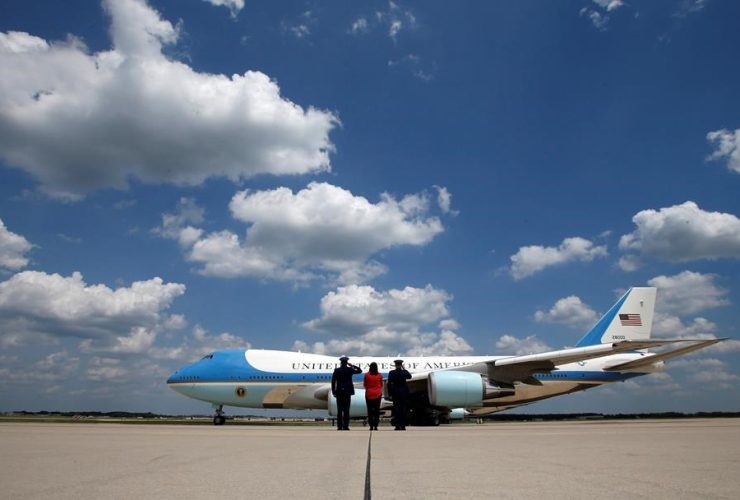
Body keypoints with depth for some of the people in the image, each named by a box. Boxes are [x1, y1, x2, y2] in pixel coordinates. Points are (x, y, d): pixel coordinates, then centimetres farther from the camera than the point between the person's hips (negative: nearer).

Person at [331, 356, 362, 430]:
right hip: (348, 391, 0)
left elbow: (333, 382, -3)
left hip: (339, 392, 0)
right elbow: (359, 371, 12)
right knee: (346, 409, 1)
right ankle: (345, 426, -2)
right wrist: (352, 365, 10)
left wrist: (333, 392, 3)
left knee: (339, 409, 4)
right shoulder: (350, 370, -3)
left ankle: (339, 426, 3)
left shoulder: (336, 370, -2)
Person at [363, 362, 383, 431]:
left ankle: (371, 426, 3)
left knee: (370, 410, 5)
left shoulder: (367, 375, -8)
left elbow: (364, 385, 4)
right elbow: (381, 385, 8)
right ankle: (375, 426, 3)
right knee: (377, 410, 5)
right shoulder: (379, 375, -4)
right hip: (377, 394, 1)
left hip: (369, 394, -1)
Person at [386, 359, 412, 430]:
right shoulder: (405, 372, -7)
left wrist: (390, 393, 4)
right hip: (404, 393, 0)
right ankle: (403, 426, 6)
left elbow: (389, 384, -5)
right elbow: (409, 376, 18)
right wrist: (404, 369, 13)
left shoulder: (391, 373, -8)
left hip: (395, 393, 0)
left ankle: (397, 426, 5)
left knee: (396, 408, 5)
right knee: (403, 408, 6)